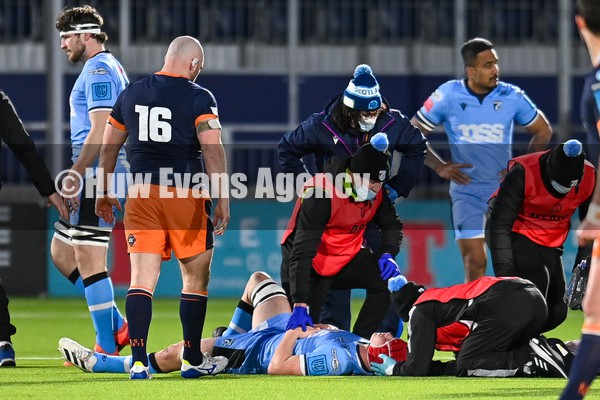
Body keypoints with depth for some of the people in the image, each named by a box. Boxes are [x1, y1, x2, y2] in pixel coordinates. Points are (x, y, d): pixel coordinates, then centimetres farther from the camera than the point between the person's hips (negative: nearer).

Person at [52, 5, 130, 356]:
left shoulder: (99, 70, -12)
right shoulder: (111, 68, 20)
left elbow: (100, 131, -20)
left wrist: (74, 175, -20)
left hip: (98, 178, -11)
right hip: (100, 178, 11)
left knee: (89, 260, -8)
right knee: (61, 251, 14)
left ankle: (108, 346, -5)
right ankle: (117, 327, 13)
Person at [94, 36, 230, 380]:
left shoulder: (131, 94, 10)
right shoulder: (199, 98, -5)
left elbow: (109, 147, 16)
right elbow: (212, 149, -14)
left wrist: (105, 193, 26)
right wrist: (222, 198, -13)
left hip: (142, 195, 3)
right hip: (186, 196, -3)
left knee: (142, 279, -1)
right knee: (196, 278, 11)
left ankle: (139, 361, -11)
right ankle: (193, 360, 16)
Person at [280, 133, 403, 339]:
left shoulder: (376, 192, -10)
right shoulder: (321, 192, -31)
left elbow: (391, 225, 10)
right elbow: (302, 252, -36)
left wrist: (387, 254, -14)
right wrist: (300, 305, -42)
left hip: (347, 256, 6)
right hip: (311, 262, -6)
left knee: (384, 279, -17)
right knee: (301, 323, -14)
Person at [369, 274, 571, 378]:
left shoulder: (421, 310, 14)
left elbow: (418, 369, 11)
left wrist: (393, 369, 29)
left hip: (506, 308, -8)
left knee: (467, 367, 1)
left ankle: (537, 360, -16)